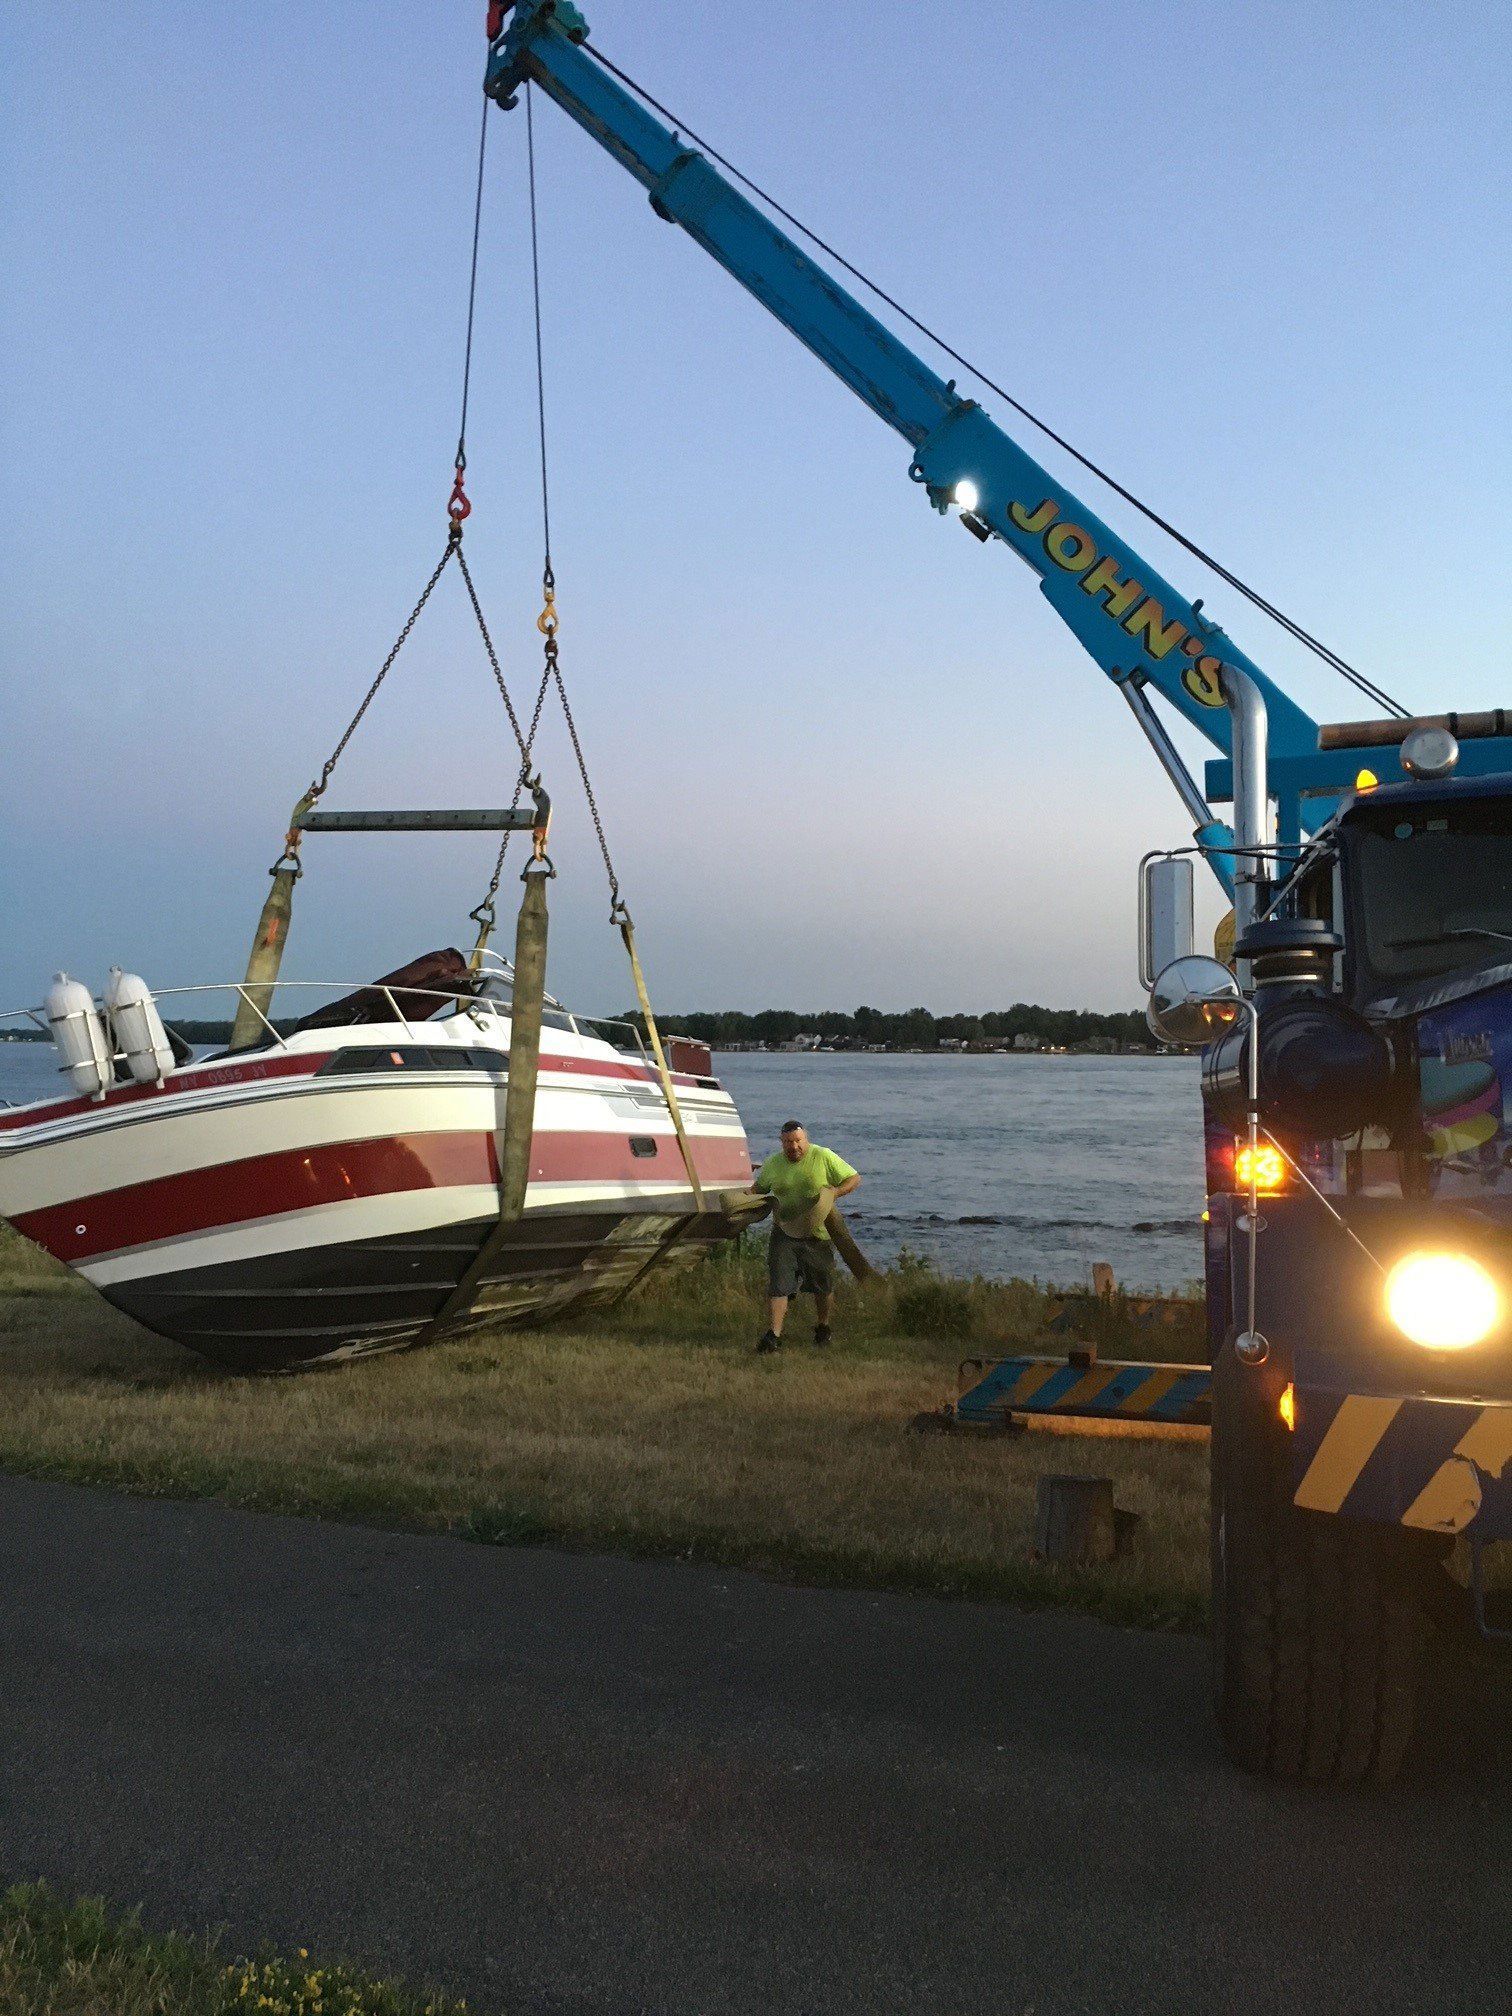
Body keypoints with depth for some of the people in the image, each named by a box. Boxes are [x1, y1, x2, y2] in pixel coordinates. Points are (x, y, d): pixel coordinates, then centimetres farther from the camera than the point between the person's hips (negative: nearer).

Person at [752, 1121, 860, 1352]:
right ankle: (773, 1334, -10)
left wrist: (834, 1192, -20)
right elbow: (759, 1189, 17)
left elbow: (853, 1178, -4)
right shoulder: (772, 1164, 0)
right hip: (784, 1233, 1)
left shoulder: (823, 1157, -8)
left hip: (818, 1233, -1)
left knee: (823, 1286, 13)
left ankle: (823, 1327, 36)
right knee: (778, 1284, -11)